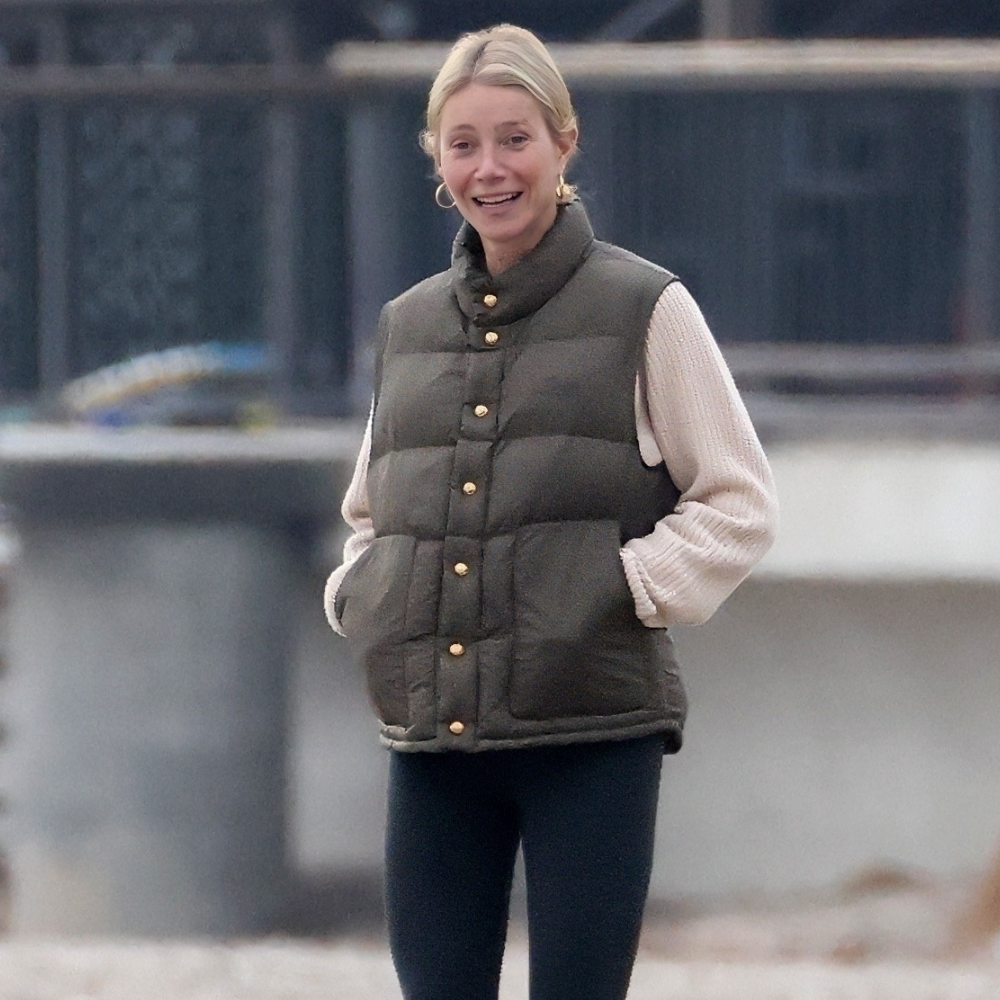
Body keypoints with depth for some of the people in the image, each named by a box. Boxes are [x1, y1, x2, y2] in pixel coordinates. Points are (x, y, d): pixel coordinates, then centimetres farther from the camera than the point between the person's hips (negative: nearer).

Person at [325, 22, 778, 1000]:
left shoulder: (644, 310, 0)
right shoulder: (409, 325, 13)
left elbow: (739, 505, 2)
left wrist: (633, 588, -11)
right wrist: (355, 595, 8)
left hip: (592, 734, -4)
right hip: (433, 738, 5)